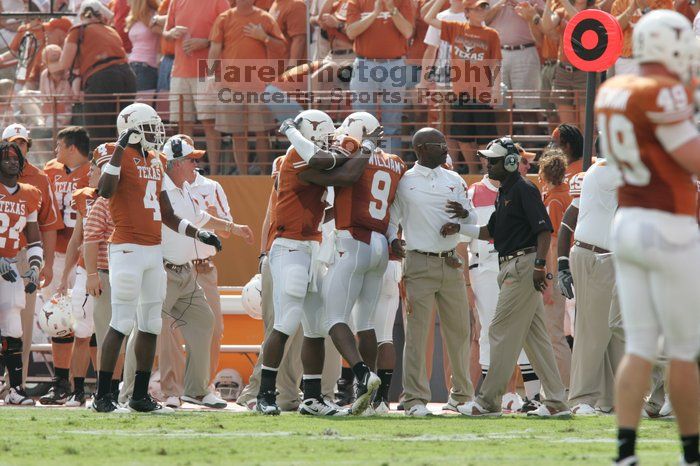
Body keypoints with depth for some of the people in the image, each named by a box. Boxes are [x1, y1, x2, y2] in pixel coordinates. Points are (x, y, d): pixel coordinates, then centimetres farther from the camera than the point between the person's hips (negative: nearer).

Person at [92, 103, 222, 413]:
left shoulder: (155, 162, 17)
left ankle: (140, 395, 15)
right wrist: (121, 149, -28)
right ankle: (102, 396, -7)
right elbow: (105, 191, -29)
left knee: (151, 325, 9)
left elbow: (167, 215, 24)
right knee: (122, 323, -10)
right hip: (128, 249, -8)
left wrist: (198, 234, 18)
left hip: (154, 250, 8)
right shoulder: (121, 158, -8)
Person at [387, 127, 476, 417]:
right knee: (416, 332, -8)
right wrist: (392, 240, -12)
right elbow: (391, 218, 7)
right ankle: (415, 398, -7)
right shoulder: (403, 183, 2)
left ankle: (462, 394, 19)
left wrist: (459, 222, -9)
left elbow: (472, 218, 13)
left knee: (459, 330, 7)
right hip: (419, 263, -4)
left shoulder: (454, 181, 12)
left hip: (451, 264, 4)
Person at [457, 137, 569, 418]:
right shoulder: (504, 193, 19)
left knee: (502, 332, -7)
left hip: (524, 265, -10)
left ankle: (488, 402, -4)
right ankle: (556, 402, 9)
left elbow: (544, 229, -17)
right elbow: (490, 232, 21)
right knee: (535, 336, 9)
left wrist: (540, 264, -26)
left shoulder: (523, 190, -11)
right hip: (512, 267, 10)